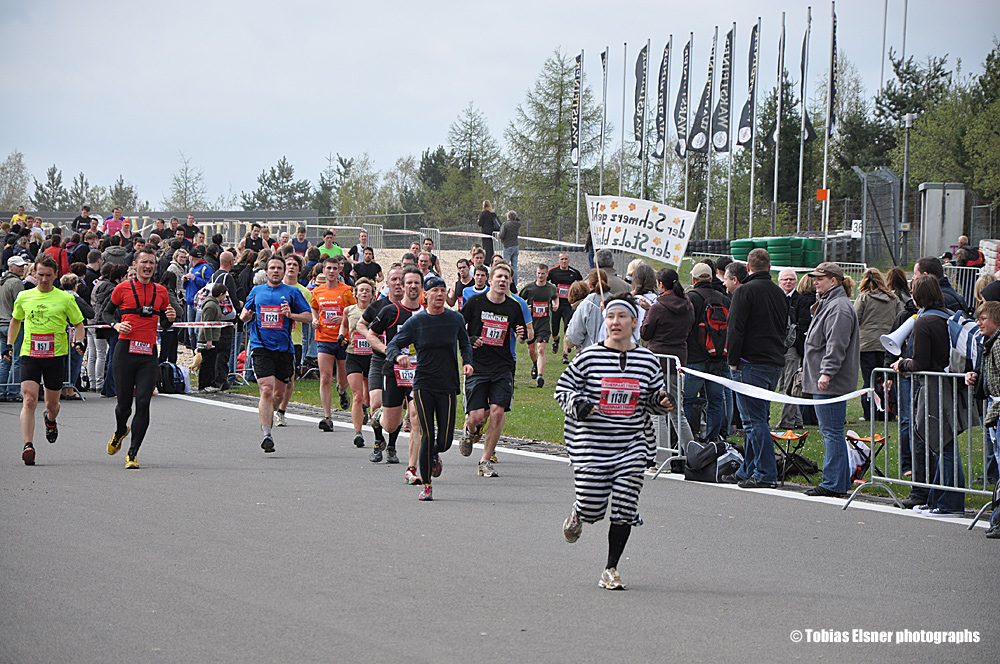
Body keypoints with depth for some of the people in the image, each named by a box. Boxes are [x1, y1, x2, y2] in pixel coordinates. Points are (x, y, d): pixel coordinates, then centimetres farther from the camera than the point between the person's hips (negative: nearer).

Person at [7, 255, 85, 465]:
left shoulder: (65, 299, 0)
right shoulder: (24, 297, 7)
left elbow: (78, 323, 8)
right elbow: (15, 320, 24)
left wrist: (80, 342, -10)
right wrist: (9, 344, 15)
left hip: (56, 355, 0)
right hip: (29, 355, 0)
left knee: (52, 404, 10)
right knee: (29, 401, -16)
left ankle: (50, 420, 47)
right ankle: (28, 446, -21)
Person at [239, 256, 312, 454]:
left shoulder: (292, 292, 5)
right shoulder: (256, 291, 11)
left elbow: (309, 317, 4)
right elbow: (245, 313, 23)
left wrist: (291, 314, -13)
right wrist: (245, 316, 0)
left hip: (284, 348, 1)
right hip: (261, 347, -1)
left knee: (279, 393, 10)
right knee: (266, 390, -15)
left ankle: (266, 412, 43)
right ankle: (266, 435, -16)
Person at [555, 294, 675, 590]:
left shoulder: (647, 361, 5)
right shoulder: (589, 357, -4)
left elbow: (652, 400, 19)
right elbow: (563, 388, 3)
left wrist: (662, 402, -3)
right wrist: (578, 405, -15)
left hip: (632, 446, 2)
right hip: (591, 444, -2)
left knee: (624, 510, -4)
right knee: (592, 509, -4)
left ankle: (611, 569, 9)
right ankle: (578, 513, 35)